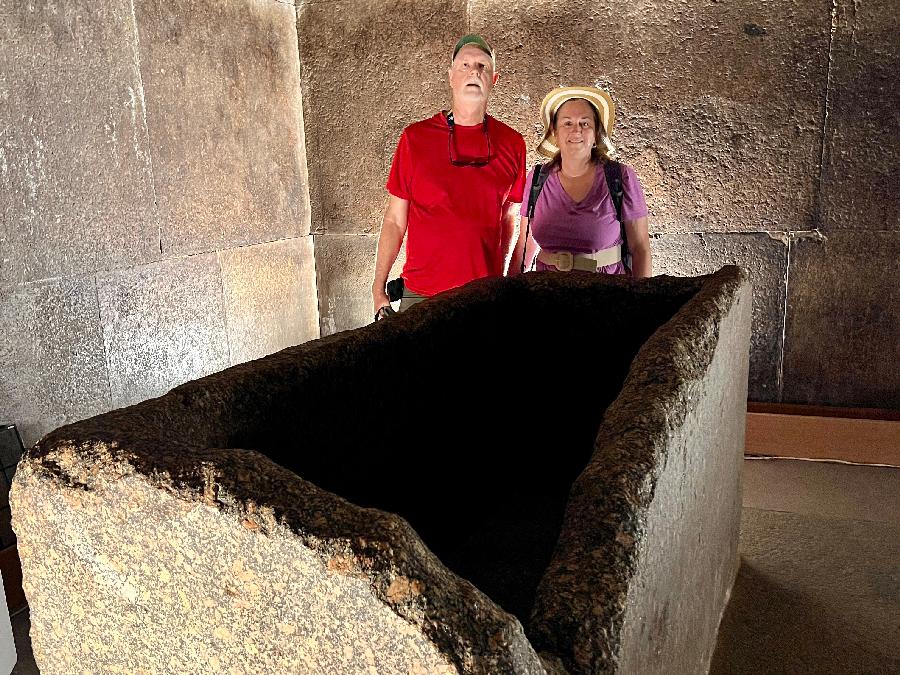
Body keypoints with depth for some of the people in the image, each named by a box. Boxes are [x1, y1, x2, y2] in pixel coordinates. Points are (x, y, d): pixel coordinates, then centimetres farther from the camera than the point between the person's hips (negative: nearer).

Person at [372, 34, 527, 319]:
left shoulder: (512, 143, 4)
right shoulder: (415, 137, 0)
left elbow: (509, 218, 12)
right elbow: (395, 220, 1)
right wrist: (378, 290, -2)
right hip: (421, 294, -1)